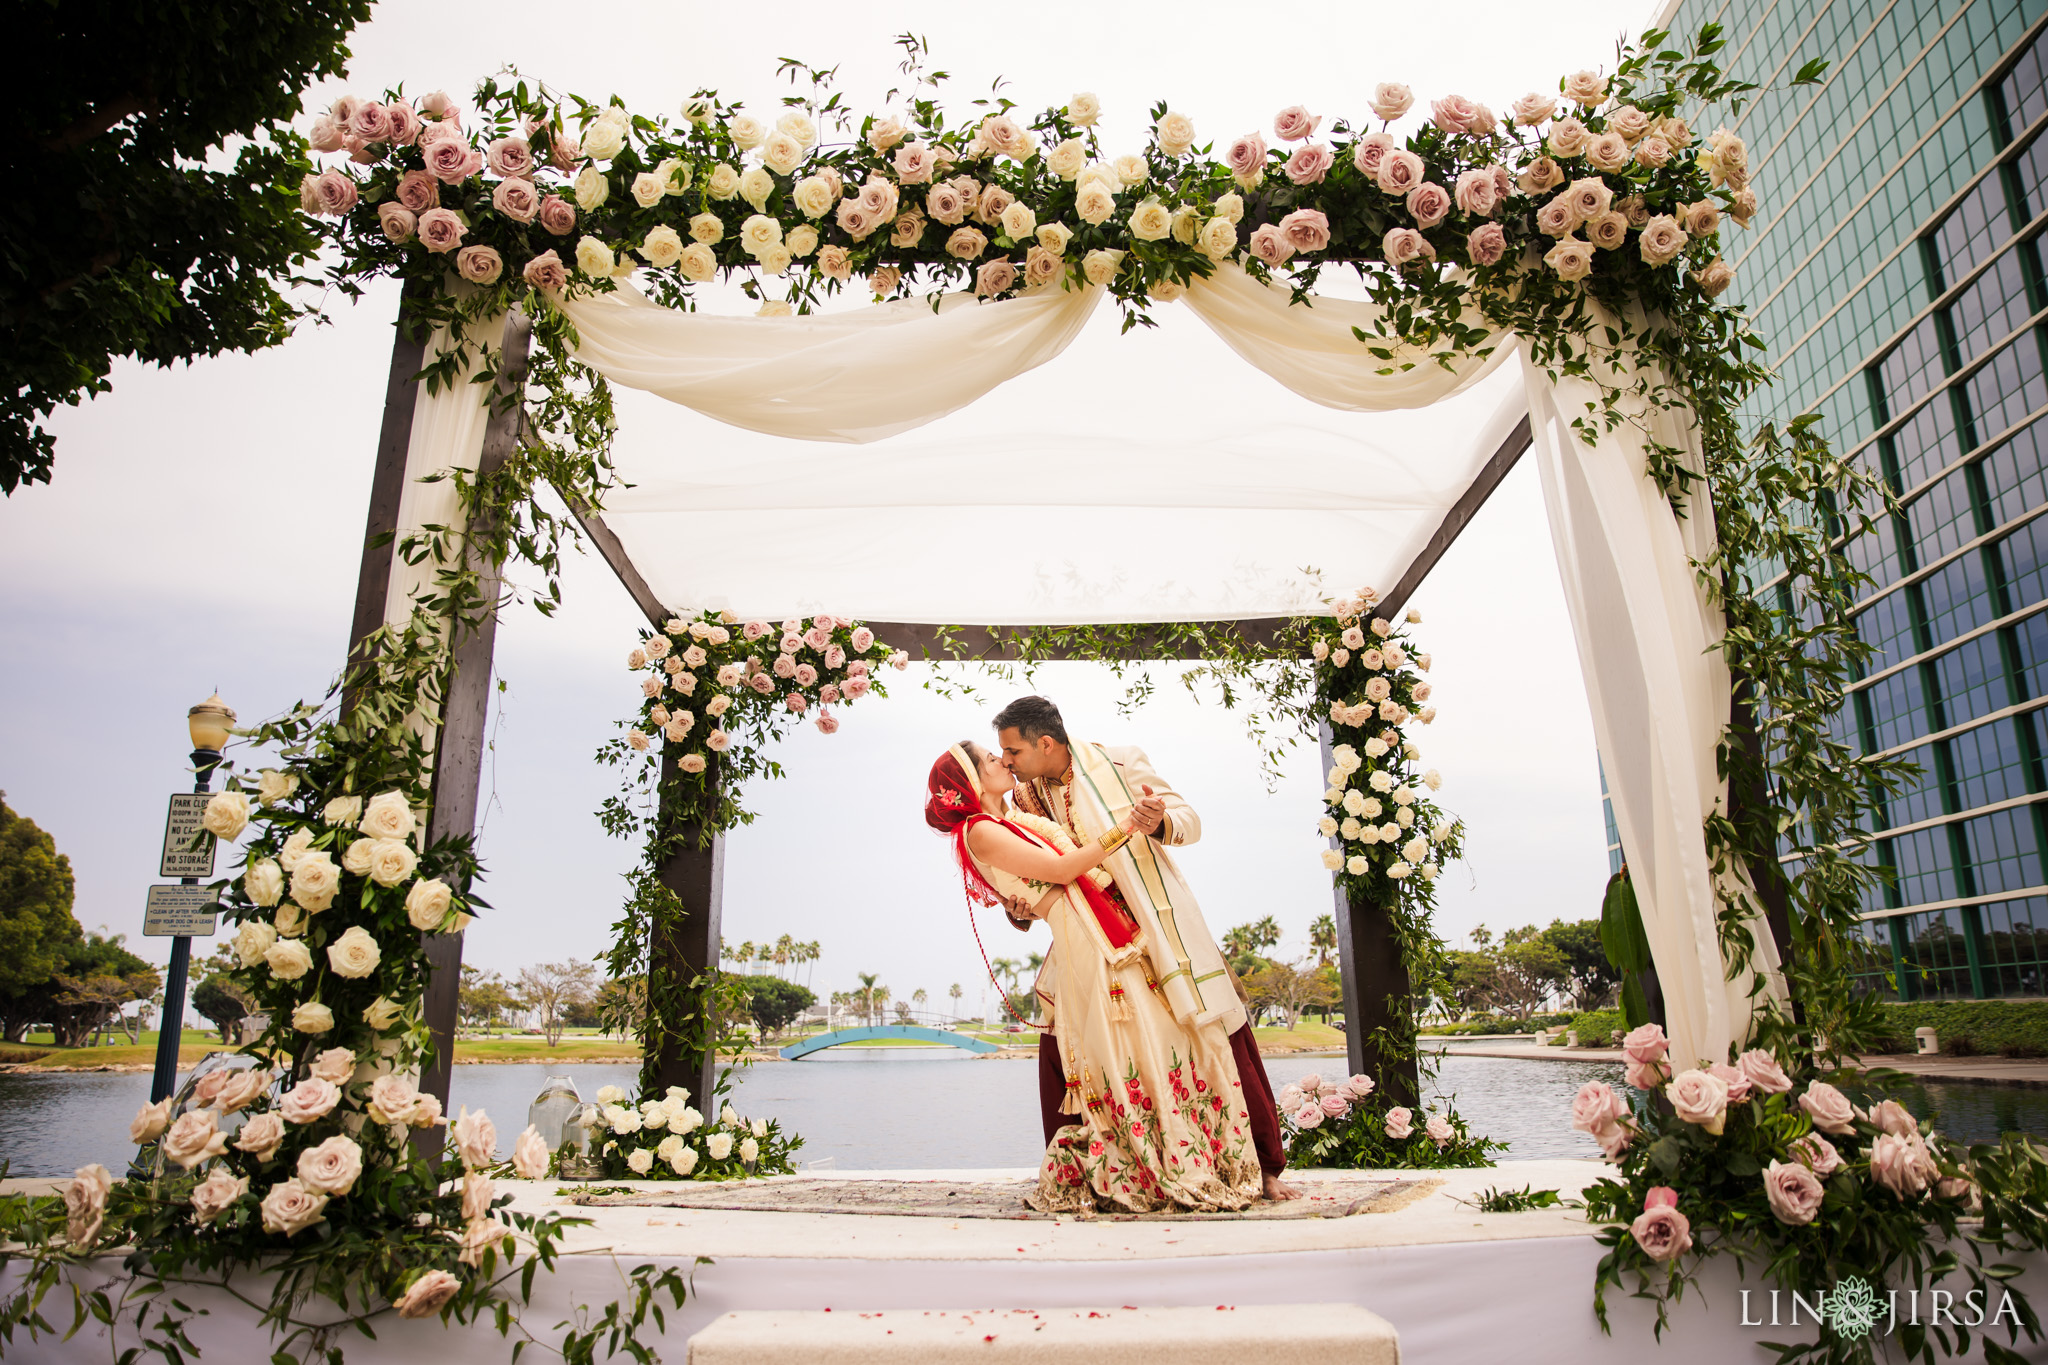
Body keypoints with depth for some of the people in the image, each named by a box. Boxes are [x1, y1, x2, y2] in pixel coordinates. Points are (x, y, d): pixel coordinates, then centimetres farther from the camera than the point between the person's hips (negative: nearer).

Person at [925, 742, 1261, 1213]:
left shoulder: (1015, 818, 21)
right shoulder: (981, 832, -6)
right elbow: (1061, 869, -11)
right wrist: (1125, 827, -11)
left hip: (1116, 934, 9)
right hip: (1085, 939, -8)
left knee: (1169, 1037, 7)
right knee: (1133, 1052, -6)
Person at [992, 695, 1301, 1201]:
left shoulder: (1121, 765, -8)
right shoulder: (1026, 797, 3)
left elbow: (1190, 820, -7)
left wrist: (1160, 822, -30)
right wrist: (1019, 909, -10)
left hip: (1158, 928, -3)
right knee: (1059, 1045, -3)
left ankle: (1265, 1168, 12)